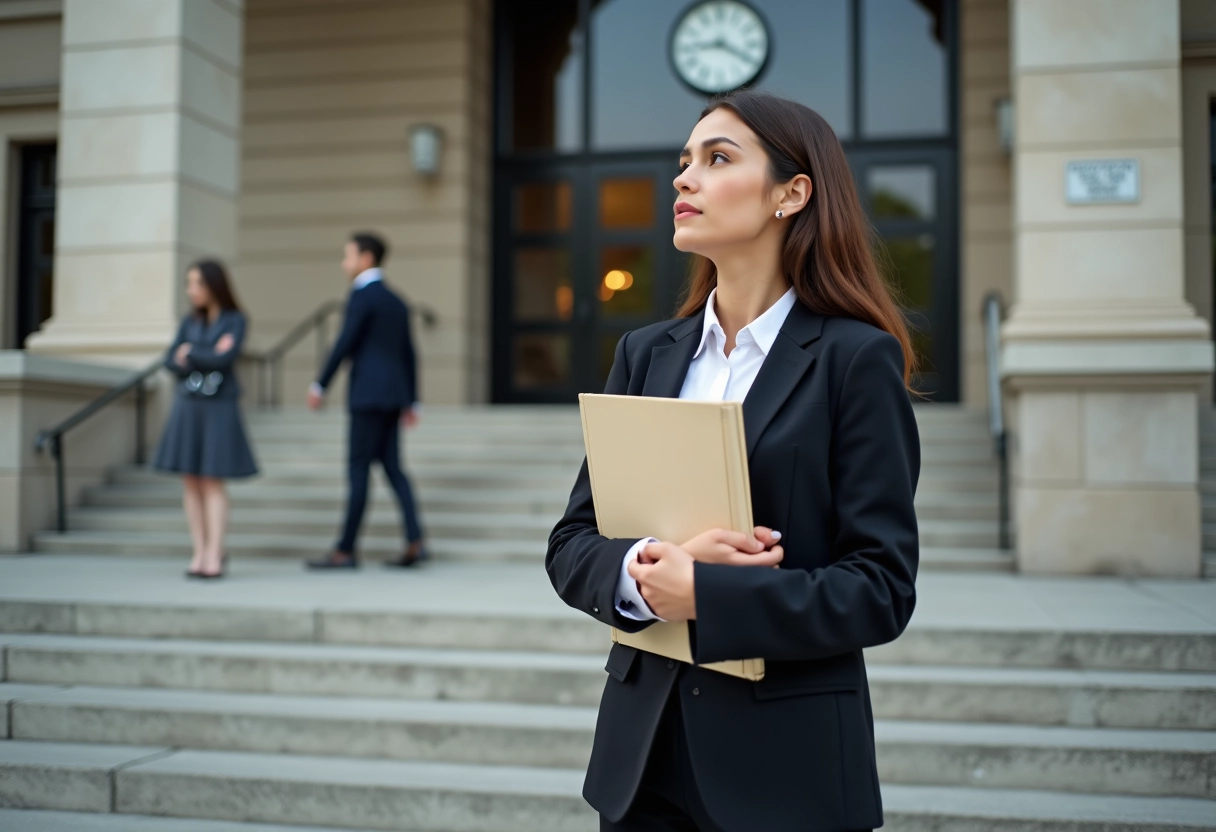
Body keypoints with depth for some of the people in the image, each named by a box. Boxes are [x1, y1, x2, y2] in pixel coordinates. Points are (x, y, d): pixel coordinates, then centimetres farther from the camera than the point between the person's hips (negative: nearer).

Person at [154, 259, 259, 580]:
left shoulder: (235, 320, -2)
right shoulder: (189, 322, 10)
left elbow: (226, 358, -16)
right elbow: (171, 361, 4)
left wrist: (190, 353, -3)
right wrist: (205, 358, -11)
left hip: (219, 409, -4)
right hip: (187, 407, 5)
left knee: (212, 481, -7)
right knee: (191, 481, 2)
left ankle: (214, 555, -7)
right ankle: (199, 553, 7)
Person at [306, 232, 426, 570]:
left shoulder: (362, 295, -7)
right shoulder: (396, 301, 18)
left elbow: (345, 344, -13)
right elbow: (409, 354, 18)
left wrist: (319, 385, -7)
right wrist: (412, 402, 19)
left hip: (369, 393, -8)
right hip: (394, 394, 8)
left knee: (358, 469, -5)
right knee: (392, 466, 6)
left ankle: (345, 550, -1)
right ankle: (415, 541, -3)